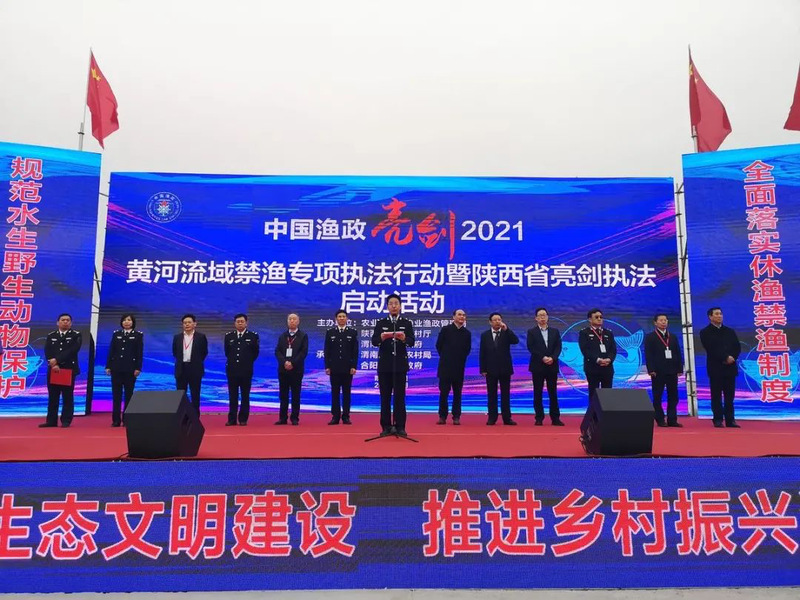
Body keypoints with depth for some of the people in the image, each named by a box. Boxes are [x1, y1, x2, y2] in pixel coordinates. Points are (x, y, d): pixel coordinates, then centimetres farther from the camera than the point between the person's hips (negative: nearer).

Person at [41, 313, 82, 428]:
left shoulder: (76, 335, 2)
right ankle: (51, 421, 11)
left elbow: (72, 351, -11)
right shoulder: (50, 336, 13)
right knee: (52, 397, 6)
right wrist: (53, 365, -13)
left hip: (69, 369, -3)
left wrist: (57, 360, -16)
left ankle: (66, 421, 5)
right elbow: (47, 352, 2)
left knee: (68, 397, 0)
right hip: (53, 370, 3)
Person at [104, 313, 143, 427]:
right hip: (116, 368, 3)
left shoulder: (138, 335, 2)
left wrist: (138, 368, -9)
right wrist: (108, 366, 2)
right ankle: (116, 420, 7)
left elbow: (140, 352, -2)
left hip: (130, 369, -2)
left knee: (128, 395, 3)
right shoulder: (116, 334, 10)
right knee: (116, 395, 3)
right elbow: (111, 351, 8)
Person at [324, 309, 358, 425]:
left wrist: (354, 366, -6)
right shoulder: (330, 332, 7)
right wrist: (327, 366, -2)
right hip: (334, 367, 1)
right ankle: (335, 417, 7)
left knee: (346, 393, 3)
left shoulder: (352, 332, 5)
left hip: (347, 367, -1)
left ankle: (346, 416, 8)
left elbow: (355, 351, 1)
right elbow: (327, 351, 5)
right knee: (335, 393, 3)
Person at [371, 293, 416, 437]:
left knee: (399, 396, 0)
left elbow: (411, 342, -8)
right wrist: (381, 337, -29)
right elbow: (374, 341, -6)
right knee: (385, 396, 3)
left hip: (400, 364, -1)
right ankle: (386, 427, 10)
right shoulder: (380, 323, 7)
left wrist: (404, 338, -31)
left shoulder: (407, 323, 6)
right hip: (384, 364, 1)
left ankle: (400, 427, 6)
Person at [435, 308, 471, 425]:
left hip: (459, 367, 2)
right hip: (445, 366, -1)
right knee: (443, 392, 1)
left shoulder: (467, 333, 6)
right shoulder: (445, 329, 0)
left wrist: (461, 358, 8)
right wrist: (445, 357, 8)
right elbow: (438, 345, 5)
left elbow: (468, 349, 14)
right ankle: (442, 416, 9)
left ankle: (456, 417, 9)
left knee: (457, 393, 4)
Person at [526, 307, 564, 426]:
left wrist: (552, 358, -14)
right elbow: (531, 348, -7)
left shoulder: (555, 331, 11)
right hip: (537, 366, -2)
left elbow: (558, 347, 2)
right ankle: (539, 418, 6)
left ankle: (555, 418, 7)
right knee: (538, 393, 1)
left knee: (553, 393, 3)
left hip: (552, 366, 2)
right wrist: (543, 358, -16)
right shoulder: (531, 332, 3)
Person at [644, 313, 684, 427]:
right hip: (658, 372, -4)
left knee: (673, 396, 4)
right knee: (657, 397, 0)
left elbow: (678, 354, 13)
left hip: (672, 371, 4)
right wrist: (651, 370, -14)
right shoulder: (650, 337, 1)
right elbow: (648, 355, -6)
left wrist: (679, 368, 4)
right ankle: (660, 420, 6)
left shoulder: (673, 337, 16)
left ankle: (672, 420, 8)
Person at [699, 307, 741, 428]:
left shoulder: (730, 331, 16)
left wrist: (732, 358, -10)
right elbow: (711, 349, -9)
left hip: (730, 367, 4)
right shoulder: (705, 332, 2)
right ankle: (718, 420, 3)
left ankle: (730, 420, 8)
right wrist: (725, 358, -15)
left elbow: (737, 347, 8)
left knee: (730, 396, 4)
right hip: (715, 368, -4)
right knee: (716, 396, -1)